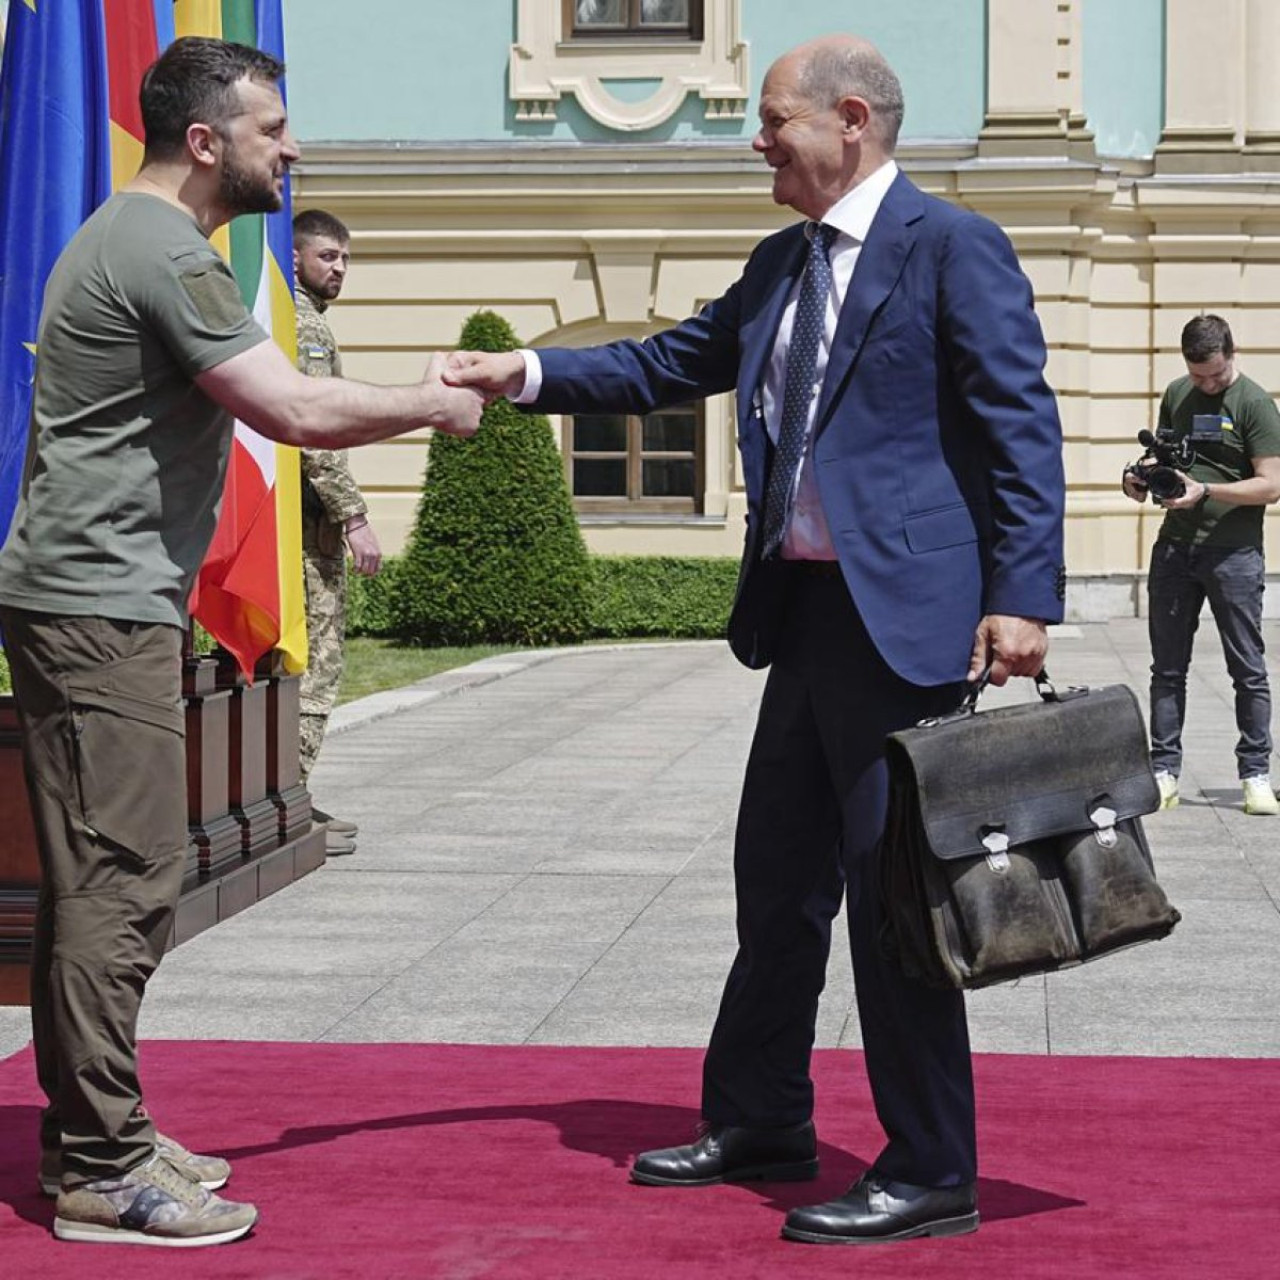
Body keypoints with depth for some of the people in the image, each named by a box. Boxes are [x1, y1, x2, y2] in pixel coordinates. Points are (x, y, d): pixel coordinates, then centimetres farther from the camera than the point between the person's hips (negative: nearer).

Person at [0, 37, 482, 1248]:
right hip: (100, 606, -11)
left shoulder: (139, 237, 19)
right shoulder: (164, 252, -16)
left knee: (100, 876, 13)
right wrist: (430, 406, -7)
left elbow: (268, 397, 19)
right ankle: (98, 1171, -3)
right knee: (122, 878, -8)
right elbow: (295, 411, -20)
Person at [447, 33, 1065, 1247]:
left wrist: (1022, 597, -19)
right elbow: (670, 364, 20)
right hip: (804, 611, 9)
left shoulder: (953, 246, -8)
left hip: (903, 616, -9)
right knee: (777, 882, 17)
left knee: (893, 894, -4)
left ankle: (931, 1177, 7)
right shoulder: (780, 266, 17)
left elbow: (1023, 426, -13)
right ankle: (758, 1123, 31)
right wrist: (528, 372, 8)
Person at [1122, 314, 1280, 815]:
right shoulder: (1176, 395, 11)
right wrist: (1141, 477, 2)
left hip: (1234, 553, -5)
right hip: (1174, 548, 5)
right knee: (1167, 669, 6)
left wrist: (1204, 490, -22)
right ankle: (1163, 773, 10)